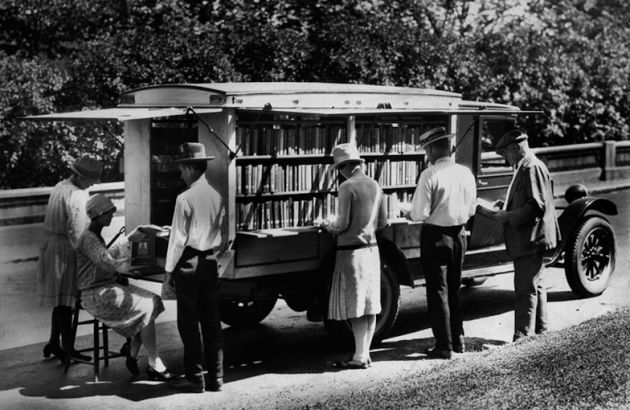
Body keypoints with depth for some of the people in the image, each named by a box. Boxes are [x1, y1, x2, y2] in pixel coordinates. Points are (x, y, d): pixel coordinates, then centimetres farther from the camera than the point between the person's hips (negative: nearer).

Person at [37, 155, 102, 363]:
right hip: (64, 250, -9)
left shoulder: (60, 187, 12)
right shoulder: (75, 195, -18)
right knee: (65, 299, -4)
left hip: (52, 246, 9)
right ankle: (67, 348, 1)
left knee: (60, 298, 15)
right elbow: (76, 231, -24)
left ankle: (53, 343, 22)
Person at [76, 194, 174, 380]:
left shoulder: (97, 237, 17)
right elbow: (107, 260, -33)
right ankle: (154, 364, -15)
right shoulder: (87, 238, -15)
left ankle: (132, 355, -5)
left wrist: (119, 277, 8)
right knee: (147, 308, -20)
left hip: (108, 288, 9)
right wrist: (128, 239, -32)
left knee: (151, 301, -8)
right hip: (96, 295, -9)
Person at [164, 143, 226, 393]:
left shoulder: (185, 198, -12)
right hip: (210, 263, 6)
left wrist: (169, 270, -4)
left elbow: (178, 238, -11)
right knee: (211, 321, 9)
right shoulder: (217, 196, 6)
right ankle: (215, 377, 13)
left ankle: (194, 379, 5)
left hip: (189, 263, -6)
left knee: (189, 322, 2)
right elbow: (221, 235, 10)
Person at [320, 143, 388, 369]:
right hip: (371, 249, 7)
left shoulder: (347, 187, -14)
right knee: (370, 304, 9)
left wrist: (327, 225, 4)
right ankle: (365, 353, 16)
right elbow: (382, 222, 12)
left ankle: (359, 357, -1)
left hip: (351, 251, -7)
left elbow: (342, 224, -14)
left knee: (355, 307, -3)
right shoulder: (374, 185, 8)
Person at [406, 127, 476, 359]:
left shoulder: (430, 175, -18)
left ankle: (444, 347, 9)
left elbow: (421, 213, -19)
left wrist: (410, 214, 2)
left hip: (436, 236, -6)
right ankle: (458, 340, 29)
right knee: (454, 290, 20)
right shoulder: (466, 174, 1)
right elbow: (471, 210, 9)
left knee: (438, 292, 4)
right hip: (459, 235, 6)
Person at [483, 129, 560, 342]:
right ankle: (539, 329, 29)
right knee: (534, 285, 19)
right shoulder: (526, 167, 16)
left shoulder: (532, 168, -17)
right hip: (528, 239, 11)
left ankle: (523, 337, -6)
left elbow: (536, 205, -23)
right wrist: (507, 205, 11)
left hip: (530, 240, -11)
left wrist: (508, 216, -19)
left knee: (526, 289, -8)